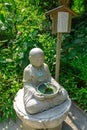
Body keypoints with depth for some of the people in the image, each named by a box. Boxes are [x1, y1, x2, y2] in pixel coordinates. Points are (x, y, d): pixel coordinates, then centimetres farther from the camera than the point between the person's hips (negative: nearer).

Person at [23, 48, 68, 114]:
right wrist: (35, 93, -29)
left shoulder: (45, 66, 0)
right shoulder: (28, 70, -12)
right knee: (31, 107, -31)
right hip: (34, 90, -4)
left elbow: (49, 78, 2)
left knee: (64, 94, -12)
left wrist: (57, 86, -14)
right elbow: (27, 84, -12)